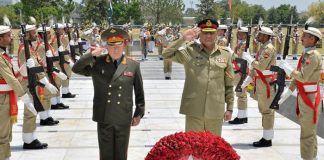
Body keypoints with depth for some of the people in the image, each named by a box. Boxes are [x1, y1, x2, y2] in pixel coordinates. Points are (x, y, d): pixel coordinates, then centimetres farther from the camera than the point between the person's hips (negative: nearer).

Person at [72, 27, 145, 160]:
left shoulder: (133, 66, -1)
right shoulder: (97, 63, -1)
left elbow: (139, 92, 4)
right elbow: (76, 69, -10)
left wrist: (139, 113, 7)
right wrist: (91, 55, -17)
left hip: (124, 119, 0)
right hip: (104, 118, 0)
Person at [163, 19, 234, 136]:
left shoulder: (225, 54, 6)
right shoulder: (189, 51, 0)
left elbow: (229, 84, 9)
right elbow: (166, 54, -10)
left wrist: (229, 108, 8)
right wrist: (183, 39, -16)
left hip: (216, 112, 2)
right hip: (193, 110, -2)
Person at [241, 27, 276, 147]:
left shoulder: (269, 48, -16)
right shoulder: (263, 47, 15)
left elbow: (261, 66, -24)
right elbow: (256, 67, 20)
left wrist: (248, 58, -13)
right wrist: (246, 81, 20)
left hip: (266, 83, -10)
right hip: (261, 82, 10)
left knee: (267, 110, -4)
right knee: (263, 109, 14)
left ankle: (267, 139, 2)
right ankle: (266, 137, 22)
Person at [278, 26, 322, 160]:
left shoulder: (314, 55, -17)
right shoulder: (305, 54, 11)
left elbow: (303, 77, -23)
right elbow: (298, 76, 14)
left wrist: (287, 68, -13)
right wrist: (287, 92, 11)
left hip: (310, 98, -9)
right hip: (303, 96, 9)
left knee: (307, 133, -3)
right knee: (308, 130, 18)